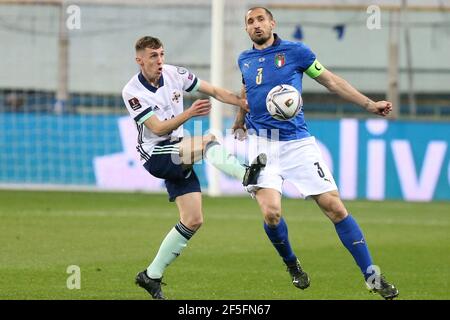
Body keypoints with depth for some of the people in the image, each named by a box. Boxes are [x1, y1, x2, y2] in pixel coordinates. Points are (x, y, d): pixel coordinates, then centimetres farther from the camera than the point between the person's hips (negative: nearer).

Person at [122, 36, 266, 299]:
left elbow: (215, 91, 7)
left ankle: (152, 276, 8)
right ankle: (247, 176, -55)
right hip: (155, 156, -6)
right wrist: (190, 113, -33)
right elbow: (158, 129, -20)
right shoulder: (132, 92, -14)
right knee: (209, 142, -30)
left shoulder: (174, 74, 0)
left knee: (193, 221, 0)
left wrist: (247, 104, -5)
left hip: (178, 154, 6)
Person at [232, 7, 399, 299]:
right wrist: (239, 122, 37)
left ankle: (372, 276, 0)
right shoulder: (245, 60, 11)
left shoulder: (295, 51, 1)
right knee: (271, 213, -18)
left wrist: (369, 104, 1)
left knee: (334, 206, -8)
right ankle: (292, 265, 12)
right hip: (262, 144, 2)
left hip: (297, 142, -2)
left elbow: (331, 81, 6)